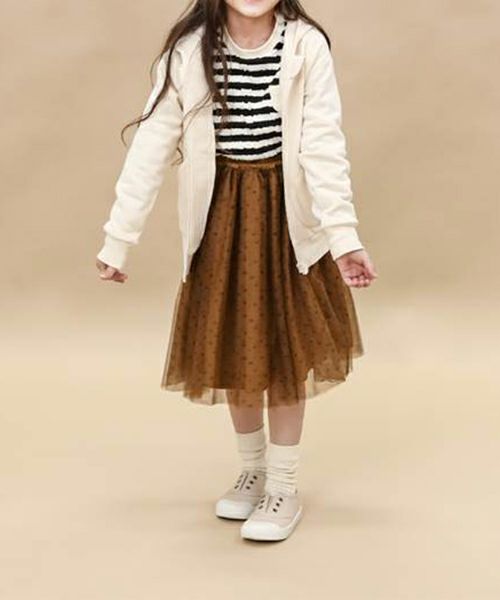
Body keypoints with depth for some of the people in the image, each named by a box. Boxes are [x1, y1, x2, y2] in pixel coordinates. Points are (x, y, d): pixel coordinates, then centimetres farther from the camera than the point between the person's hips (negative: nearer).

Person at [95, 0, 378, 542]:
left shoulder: (307, 47, -12)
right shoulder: (189, 50, -9)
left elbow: (324, 145, -16)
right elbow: (152, 145, -9)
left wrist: (344, 234, -27)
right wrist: (118, 238, -9)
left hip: (286, 217, -2)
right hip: (220, 218, 2)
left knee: (285, 347, 4)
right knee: (231, 347, 12)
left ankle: (284, 488, 20)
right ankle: (252, 469, 34)